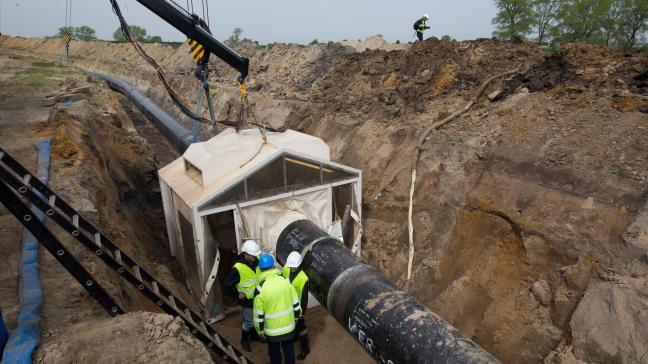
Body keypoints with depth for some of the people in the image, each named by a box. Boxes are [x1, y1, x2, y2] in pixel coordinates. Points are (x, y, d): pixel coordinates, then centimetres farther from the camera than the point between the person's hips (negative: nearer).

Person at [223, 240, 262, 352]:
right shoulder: (238, 268, -32)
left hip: (258, 297, 6)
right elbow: (226, 283, -24)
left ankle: (254, 335, 48)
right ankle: (244, 340, 37)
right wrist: (237, 295, -16)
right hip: (247, 300, -6)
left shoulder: (257, 260, -13)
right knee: (249, 322, 10)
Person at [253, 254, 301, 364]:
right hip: (289, 324, 3)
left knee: (274, 351, 22)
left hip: (272, 328, -3)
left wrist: (260, 330, 1)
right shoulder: (285, 281, -12)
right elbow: (295, 303, -3)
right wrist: (296, 316, 13)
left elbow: (259, 314, -14)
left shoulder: (260, 289, -22)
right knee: (288, 348, 23)